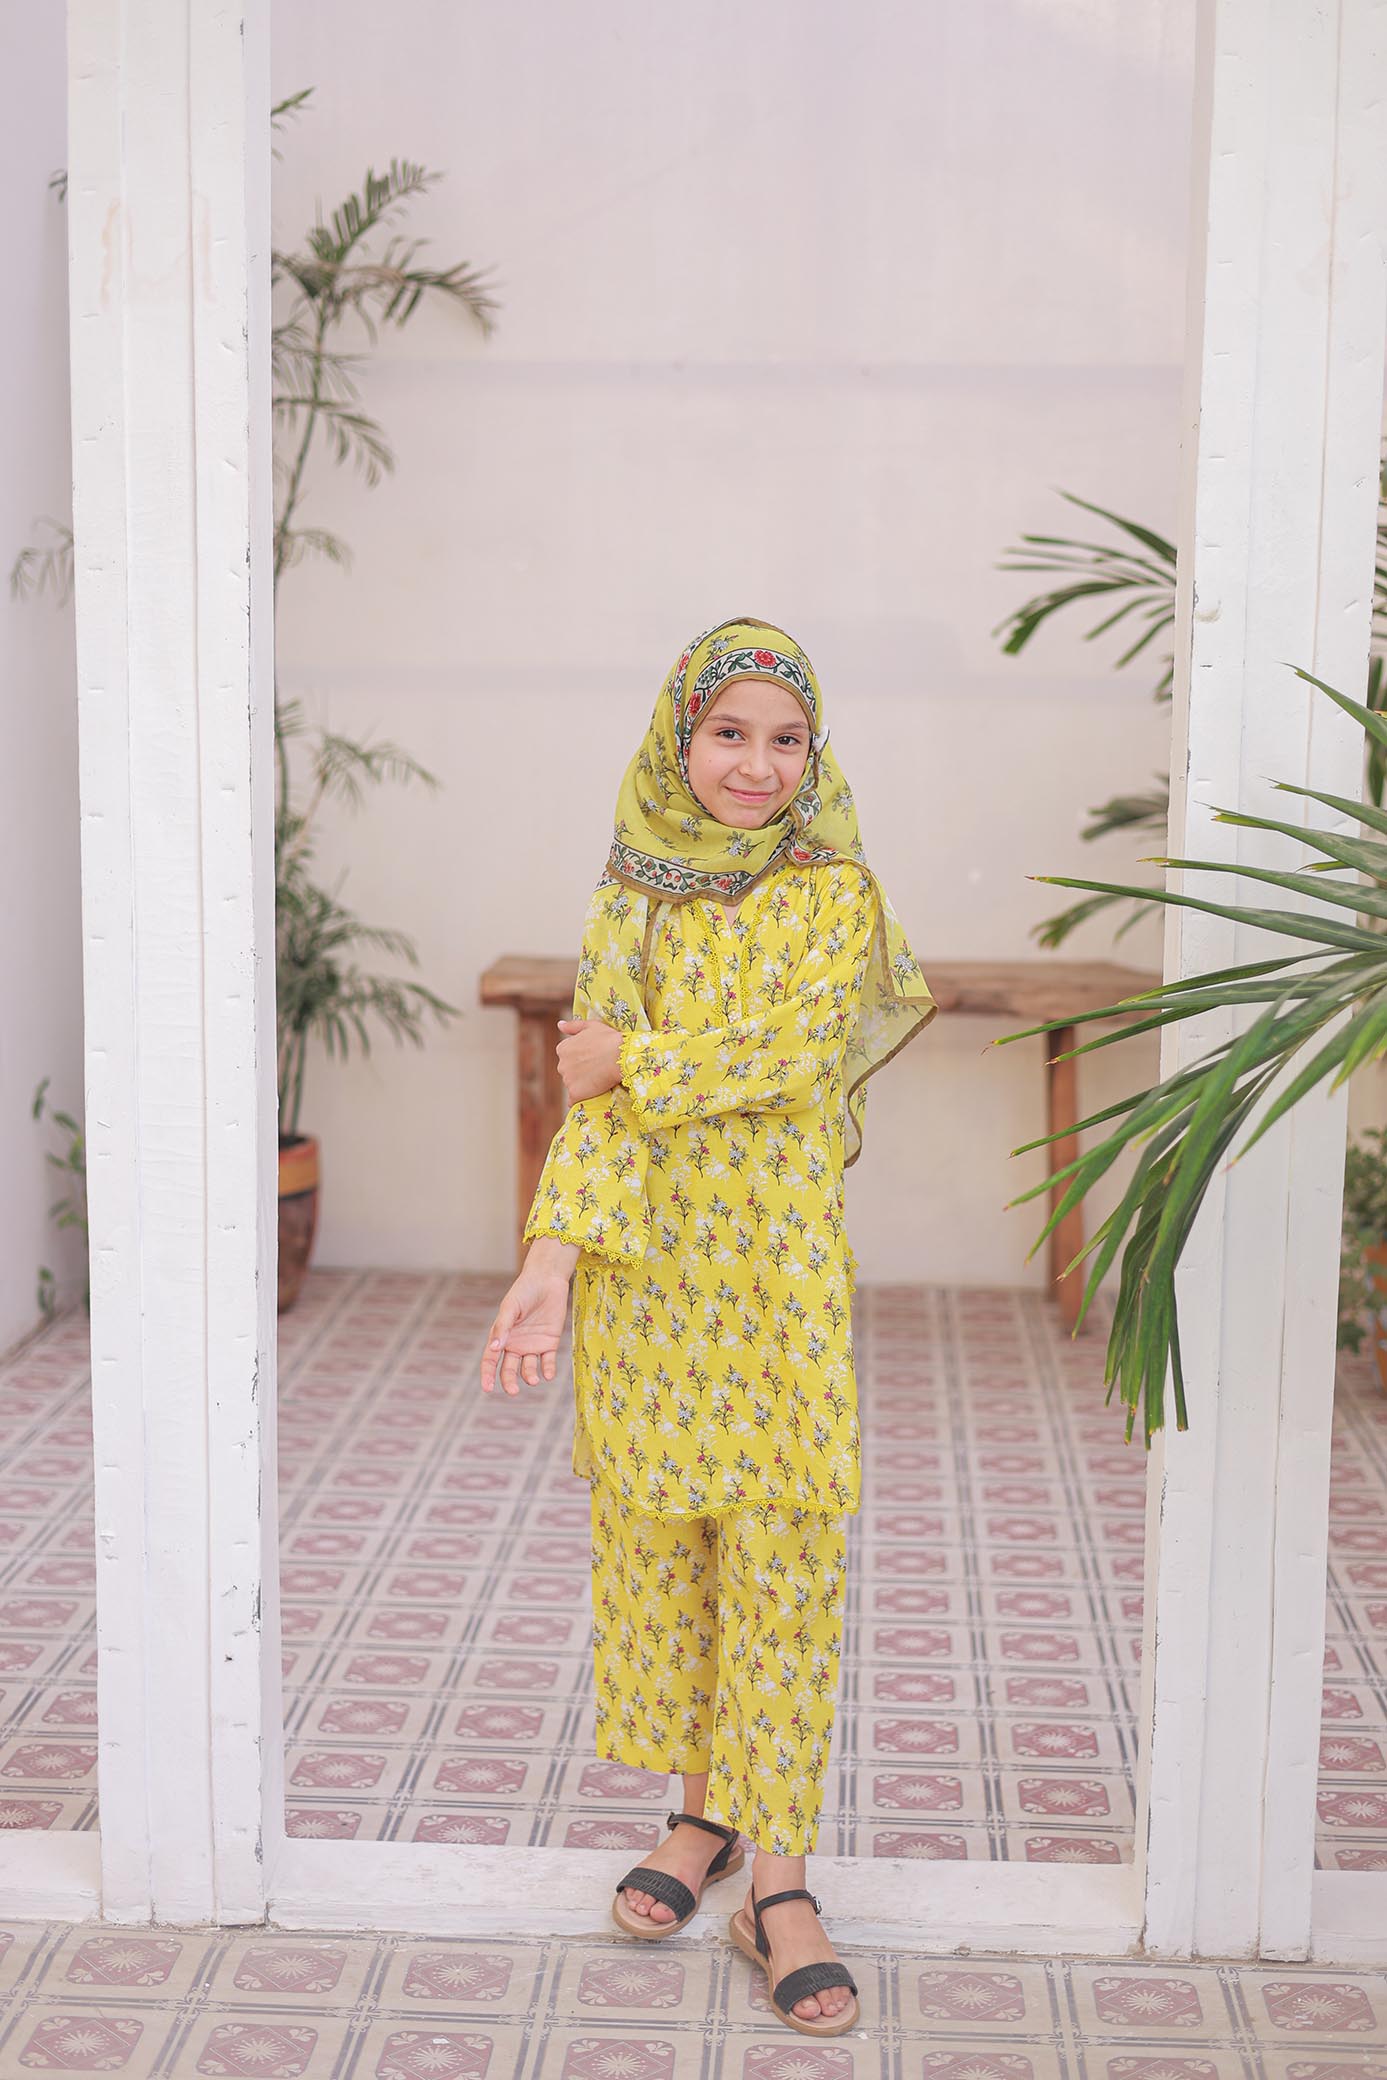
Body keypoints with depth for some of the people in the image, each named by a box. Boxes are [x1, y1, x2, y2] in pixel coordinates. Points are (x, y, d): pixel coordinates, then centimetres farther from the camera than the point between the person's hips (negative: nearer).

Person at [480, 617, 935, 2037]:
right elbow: (593, 1100, -1)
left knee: (784, 1557, -2)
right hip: (644, 1268, 3)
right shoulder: (631, 900, 6)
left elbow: (787, 1053, -15)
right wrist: (553, 1256, -13)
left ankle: (779, 1880, 3)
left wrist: (633, 1056, -8)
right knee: (655, 1538, 10)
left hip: (779, 1272, -3)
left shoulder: (836, 896, -1)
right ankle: (704, 1812, 27)